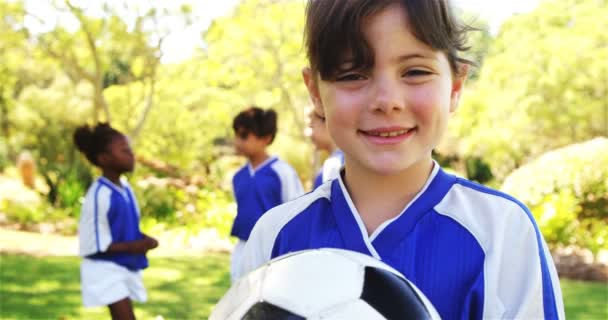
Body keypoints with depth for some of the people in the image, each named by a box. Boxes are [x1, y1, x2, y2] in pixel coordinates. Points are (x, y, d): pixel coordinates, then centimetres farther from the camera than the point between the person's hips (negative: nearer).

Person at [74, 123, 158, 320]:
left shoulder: (124, 187, 4)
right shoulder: (99, 195, -22)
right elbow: (92, 245, -20)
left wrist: (143, 240, -4)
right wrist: (132, 247, -25)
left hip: (126, 268, 9)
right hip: (105, 270, -9)